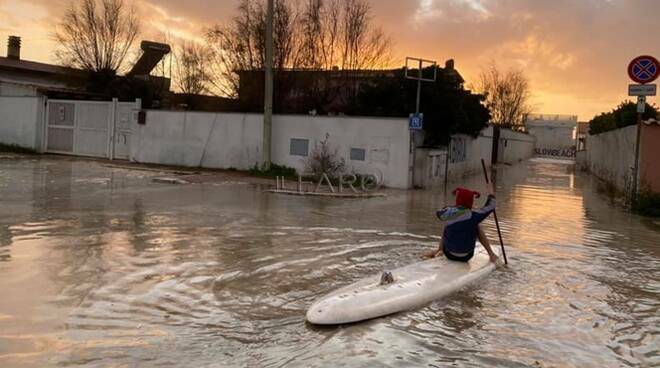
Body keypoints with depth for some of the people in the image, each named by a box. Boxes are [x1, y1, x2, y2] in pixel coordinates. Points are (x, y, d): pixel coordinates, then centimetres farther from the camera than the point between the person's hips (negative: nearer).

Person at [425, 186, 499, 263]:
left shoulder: (448, 212, -13)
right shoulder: (472, 216, -18)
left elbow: (439, 213, 11)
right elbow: (490, 207, -2)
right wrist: (491, 194, 16)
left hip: (449, 255, 2)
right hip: (466, 257, -2)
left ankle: (439, 251, 33)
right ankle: (491, 254, 17)